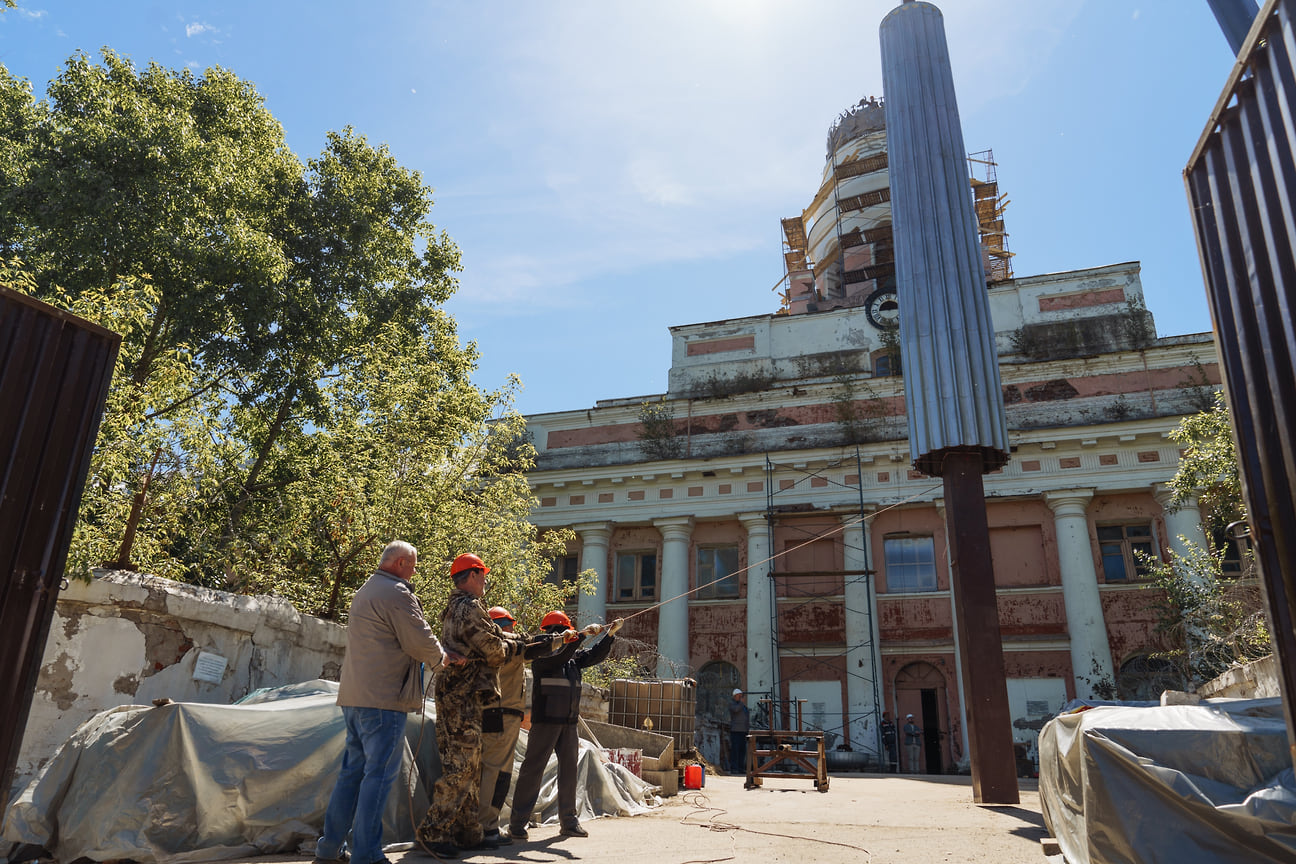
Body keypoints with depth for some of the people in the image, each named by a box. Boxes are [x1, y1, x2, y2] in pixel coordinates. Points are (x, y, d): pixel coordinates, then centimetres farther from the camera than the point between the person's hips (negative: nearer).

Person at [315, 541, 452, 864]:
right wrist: (441, 657, 7)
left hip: (354, 697, 10)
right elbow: (421, 641, -15)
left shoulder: (364, 592, 19)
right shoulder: (397, 593, -13)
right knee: (379, 774, -4)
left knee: (352, 771, 15)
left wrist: (434, 657, 18)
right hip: (383, 699, -10)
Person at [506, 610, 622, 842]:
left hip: (569, 722, 7)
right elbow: (559, 655, -24)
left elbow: (595, 656, 15)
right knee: (533, 769, -5)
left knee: (569, 769, 10)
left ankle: (568, 821, 18)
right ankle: (517, 822, 1)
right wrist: (583, 634, -23)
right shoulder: (541, 654, -6)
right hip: (545, 720, -7)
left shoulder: (573, 656, 16)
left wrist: (610, 634, 2)